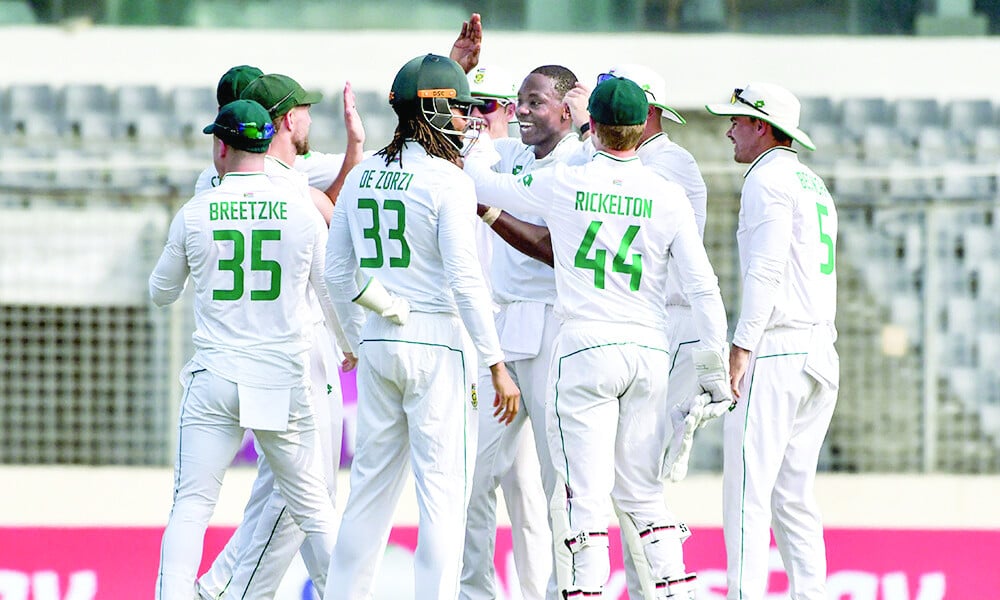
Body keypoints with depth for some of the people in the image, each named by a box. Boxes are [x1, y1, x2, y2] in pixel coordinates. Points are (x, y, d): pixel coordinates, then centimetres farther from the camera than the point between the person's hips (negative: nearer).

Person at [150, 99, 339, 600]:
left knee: (190, 507, 1)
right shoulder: (302, 212, 0)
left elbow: (160, 293, 13)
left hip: (213, 379, -1)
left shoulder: (194, 214, -1)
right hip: (284, 379, 1)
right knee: (314, 510, 9)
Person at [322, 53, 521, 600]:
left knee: (372, 482, 14)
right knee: (442, 488, -3)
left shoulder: (362, 176, 9)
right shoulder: (447, 180, -11)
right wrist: (497, 365, -12)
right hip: (436, 344, -7)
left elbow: (336, 273, 12)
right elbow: (464, 280, -15)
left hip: (377, 343, 7)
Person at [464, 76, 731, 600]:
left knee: (585, 492, -4)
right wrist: (713, 368, 6)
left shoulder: (564, 184, -3)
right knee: (643, 490, 12)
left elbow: (483, 184, 12)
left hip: (585, 350, -3)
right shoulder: (668, 197, 1)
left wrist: (481, 143, 34)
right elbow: (703, 287, 0)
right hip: (650, 354, 3)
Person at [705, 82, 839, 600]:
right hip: (821, 355, 9)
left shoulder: (769, 178, -6)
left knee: (747, 489, -12)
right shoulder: (815, 186, 22)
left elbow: (766, 269, -16)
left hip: (775, 351, -9)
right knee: (793, 494, 11)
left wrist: (741, 348, -20)